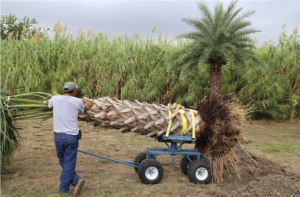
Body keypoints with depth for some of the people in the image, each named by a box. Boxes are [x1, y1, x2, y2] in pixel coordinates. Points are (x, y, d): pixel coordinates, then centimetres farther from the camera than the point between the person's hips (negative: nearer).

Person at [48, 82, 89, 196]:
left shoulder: (55, 99, 2)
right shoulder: (77, 101, -4)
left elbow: (49, 103, 28)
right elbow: (84, 109, 20)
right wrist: (85, 106, 43)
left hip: (58, 136, 2)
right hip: (71, 136, -2)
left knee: (63, 162, 17)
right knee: (69, 164, 7)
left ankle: (76, 181, 9)